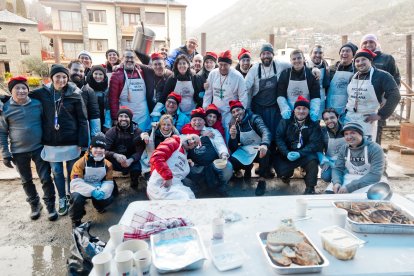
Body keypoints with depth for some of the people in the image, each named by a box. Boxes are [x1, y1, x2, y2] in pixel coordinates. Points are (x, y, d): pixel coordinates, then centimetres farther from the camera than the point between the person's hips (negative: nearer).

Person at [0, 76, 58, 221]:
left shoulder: (38, 104, -3)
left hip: (39, 149, 0)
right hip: (19, 153, 1)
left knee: (46, 178, 2)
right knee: (26, 181, 15)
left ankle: (50, 205, 19)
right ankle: (35, 204, 34)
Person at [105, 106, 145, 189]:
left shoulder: (137, 132, -8)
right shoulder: (111, 132, -7)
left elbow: (140, 151, -17)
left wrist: (130, 160, -37)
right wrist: (116, 155, -40)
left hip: (131, 159, 0)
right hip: (115, 160, 1)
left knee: (136, 169, -31)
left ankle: (134, 181, 5)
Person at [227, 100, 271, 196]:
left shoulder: (254, 118, -14)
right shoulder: (233, 124, -4)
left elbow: (266, 132, -35)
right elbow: (233, 148, -7)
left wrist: (264, 145, -57)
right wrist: (233, 136, -29)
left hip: (258, 149, -3)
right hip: (244, 151, 3)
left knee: (265, 151, -37)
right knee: (230, 163, -23)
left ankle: (261, 180, -16)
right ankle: (248, 167, 11)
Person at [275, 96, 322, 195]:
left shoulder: (314, 124, 0)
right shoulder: (285, 121, 1)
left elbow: (315, 143, -9)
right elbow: (279, 138, -7)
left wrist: (300, 153, -25)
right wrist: (287, 153, -24)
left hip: (305, 154, 0)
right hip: (286, 153, 0)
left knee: (312, 160, -31)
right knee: (281, 171, -22)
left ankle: (310, 188, -9)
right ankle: (287, 174, 19)